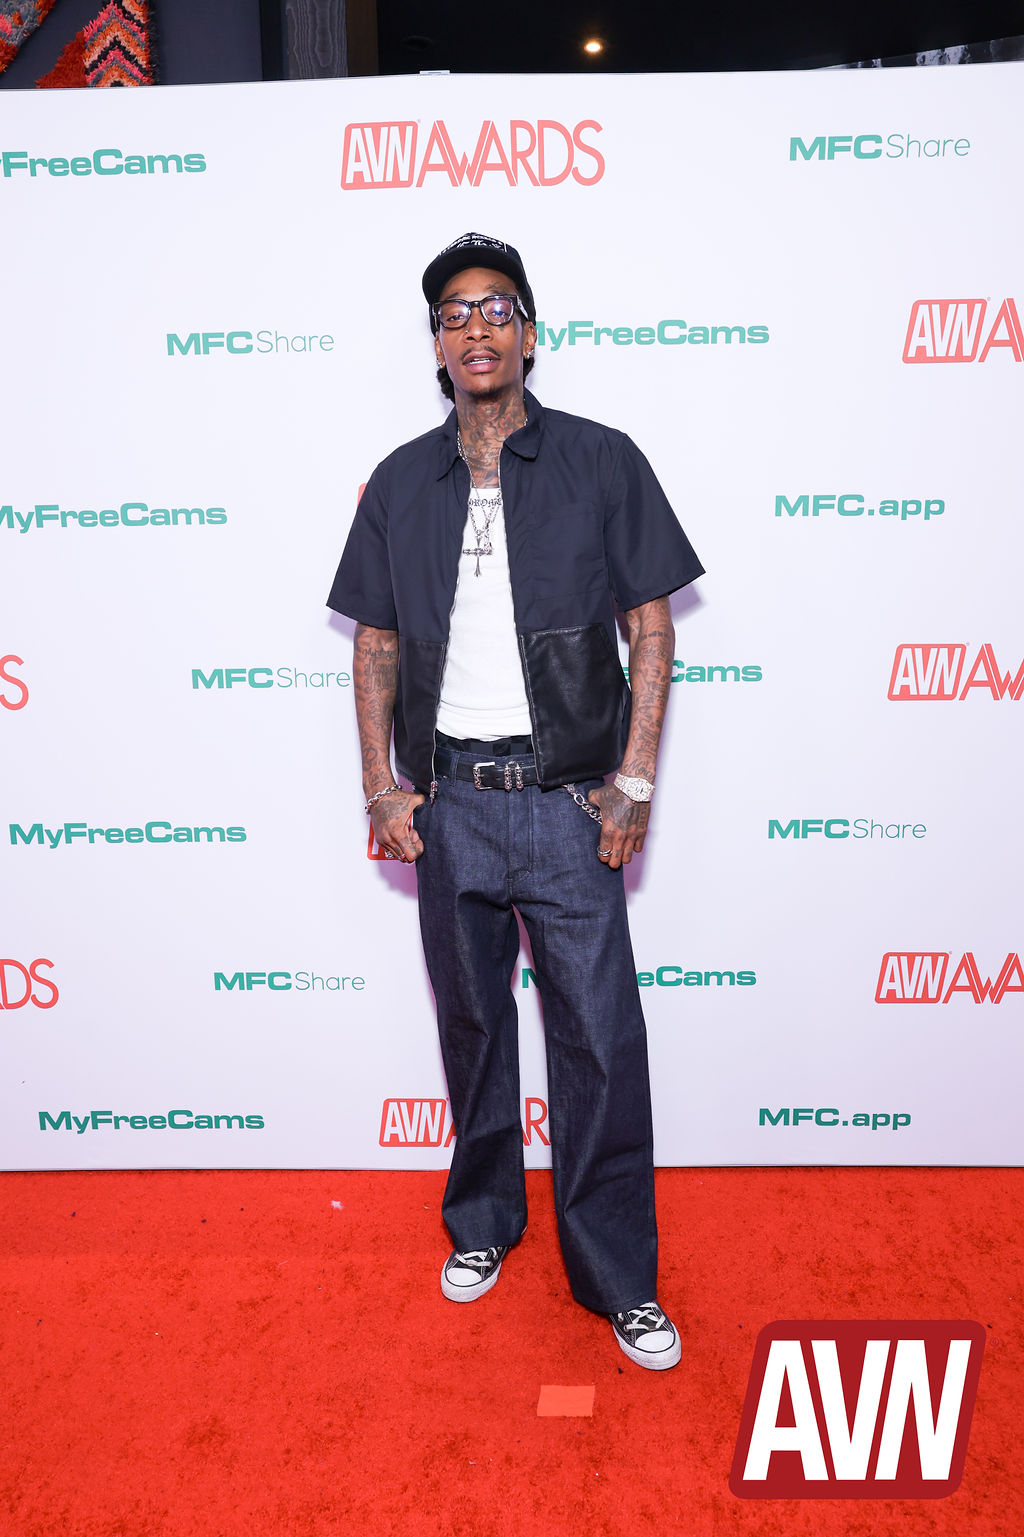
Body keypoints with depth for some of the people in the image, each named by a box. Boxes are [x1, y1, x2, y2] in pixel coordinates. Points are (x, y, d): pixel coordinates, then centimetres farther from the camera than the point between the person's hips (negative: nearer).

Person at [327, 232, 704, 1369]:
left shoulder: (602, 463, 1)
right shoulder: (402, 482, 9)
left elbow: (651, 630, 0)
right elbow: (376, 644, 11)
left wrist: (634, 783, -6)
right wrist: (382, 786, 3)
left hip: (567, 803, -2)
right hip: (447, 804, 3)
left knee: (600, 1037, 1)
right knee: (470, 1022, 16)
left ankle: (617, 1275, 20)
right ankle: (483, 1221, 38)